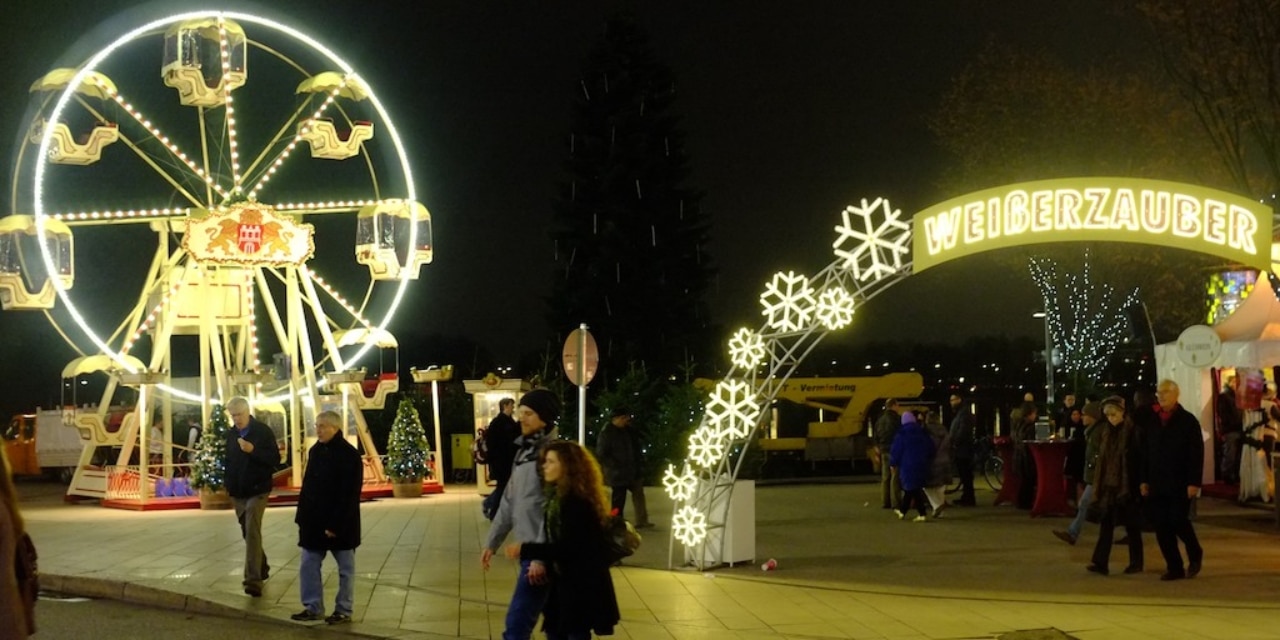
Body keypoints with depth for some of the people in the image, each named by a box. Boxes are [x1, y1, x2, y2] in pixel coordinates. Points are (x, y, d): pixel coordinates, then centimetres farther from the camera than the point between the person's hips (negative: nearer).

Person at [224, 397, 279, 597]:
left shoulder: (263, 431, -8)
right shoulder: (231, 434, 9)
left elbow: (275, 459, -13)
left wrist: (253, 450, -26)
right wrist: (228, 484, 9)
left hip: (257, 490, -6)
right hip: (237, 492, 6)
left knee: (252, 532, -17)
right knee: (247, 533, 14)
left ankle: (254, 579, -22)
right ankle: (261, 568, 33)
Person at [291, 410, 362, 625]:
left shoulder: (349, 455, -15)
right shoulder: (315, 451, 7)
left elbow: (349, 495, -18)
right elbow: (308, 486, 12)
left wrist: (336, 524, -21)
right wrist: (302, 516, 7)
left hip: (340, 523, -7)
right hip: (314, 520, 7)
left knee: (345, 569, 6)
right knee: (308, 565, 10)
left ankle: (344, 610, 15)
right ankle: (313, 607, 20)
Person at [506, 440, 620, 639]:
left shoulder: (576, 501, -21)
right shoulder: (557, 495, 11)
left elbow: (567, 548, -24)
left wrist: (525, 550, -22)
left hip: (581, 583, -10)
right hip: (565, 580, 10)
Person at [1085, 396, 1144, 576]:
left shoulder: (1133, 433, -10)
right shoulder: (1107, 433, 10)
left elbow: (1137, 460, -12)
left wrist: (1131, 486, -15)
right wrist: (1099, 486, 9)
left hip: (1127, 486, -6)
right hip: (1109, 486, 6)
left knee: (1131, 525, 5)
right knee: (1106, 524, -1)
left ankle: (1136, 563, 17)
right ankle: (1100, 563, -5)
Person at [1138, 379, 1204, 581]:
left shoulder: (1188, 421, -2)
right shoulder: (1151, 422, 11)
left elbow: (1197, 454, -6)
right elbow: (1145, 453, 14)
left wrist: (1194, 483, -13)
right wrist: (1144, 480, 7)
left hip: (1180, 484, -4)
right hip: (1157, 484, 4)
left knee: (1178, 521, -8)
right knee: (1161, 526, 1)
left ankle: (1195, 555, 20)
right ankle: (1174, 567, 10)